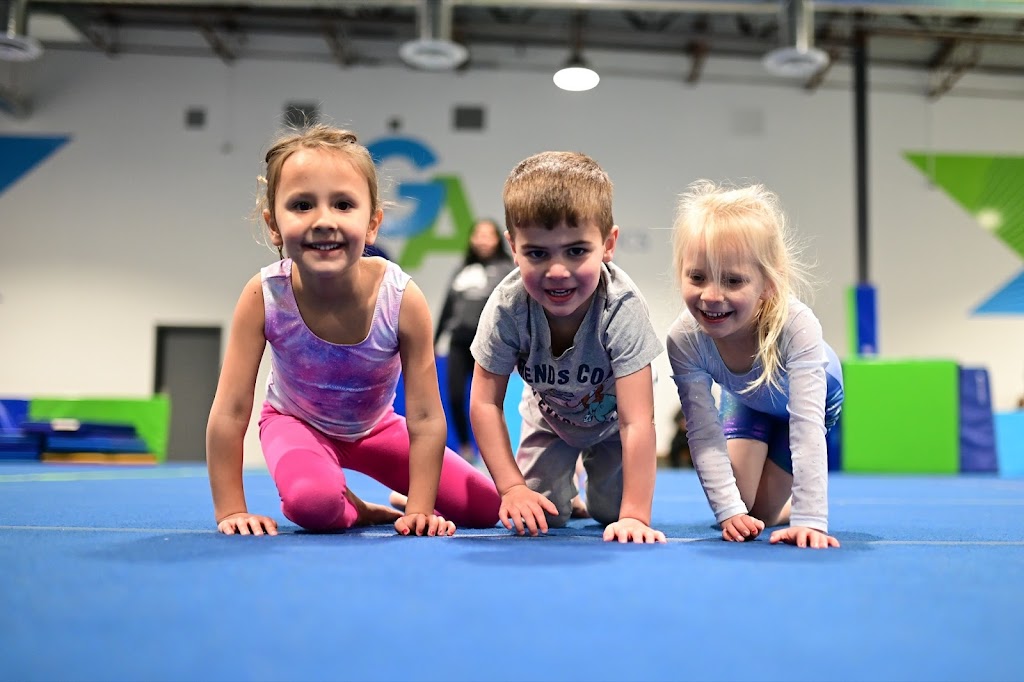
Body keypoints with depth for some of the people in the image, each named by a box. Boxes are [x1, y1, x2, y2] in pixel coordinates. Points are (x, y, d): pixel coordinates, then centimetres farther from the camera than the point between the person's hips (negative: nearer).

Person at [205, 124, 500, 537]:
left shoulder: (401, 299, -31)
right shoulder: (264, 296, -30)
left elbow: (425, 419, -24)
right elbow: (230, 412, -23)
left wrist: (418, 510, -25)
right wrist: (231, 511, -21)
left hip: (375, 426, 2)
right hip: (296, 424, -1)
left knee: (485, 509, -5)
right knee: (313, 503, -36)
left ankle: (397, 506, 24)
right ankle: (354, 509, 1)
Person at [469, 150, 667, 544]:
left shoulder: (622, 308, -42)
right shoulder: (507, 306, -35)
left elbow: (636, 422, -41)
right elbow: (485, 403, -23)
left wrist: (635, 515, -42)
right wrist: (512, 487, -27)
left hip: (611, 418, -1)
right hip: (549, 416, 1)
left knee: (611, 512, -5)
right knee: (536, 517, -4)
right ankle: (564, 492, 31)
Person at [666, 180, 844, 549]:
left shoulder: (797, 325, -46)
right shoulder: (684, 339, -37)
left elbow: (807, 426, -48)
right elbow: (703, 433, -32)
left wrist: (809, 520, -52)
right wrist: (728, 510, -37)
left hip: (809, 396, -2)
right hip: (745, 400, 2)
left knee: (764, 512, -3)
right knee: (740, 503, -5)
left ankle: (801, 497, 30)